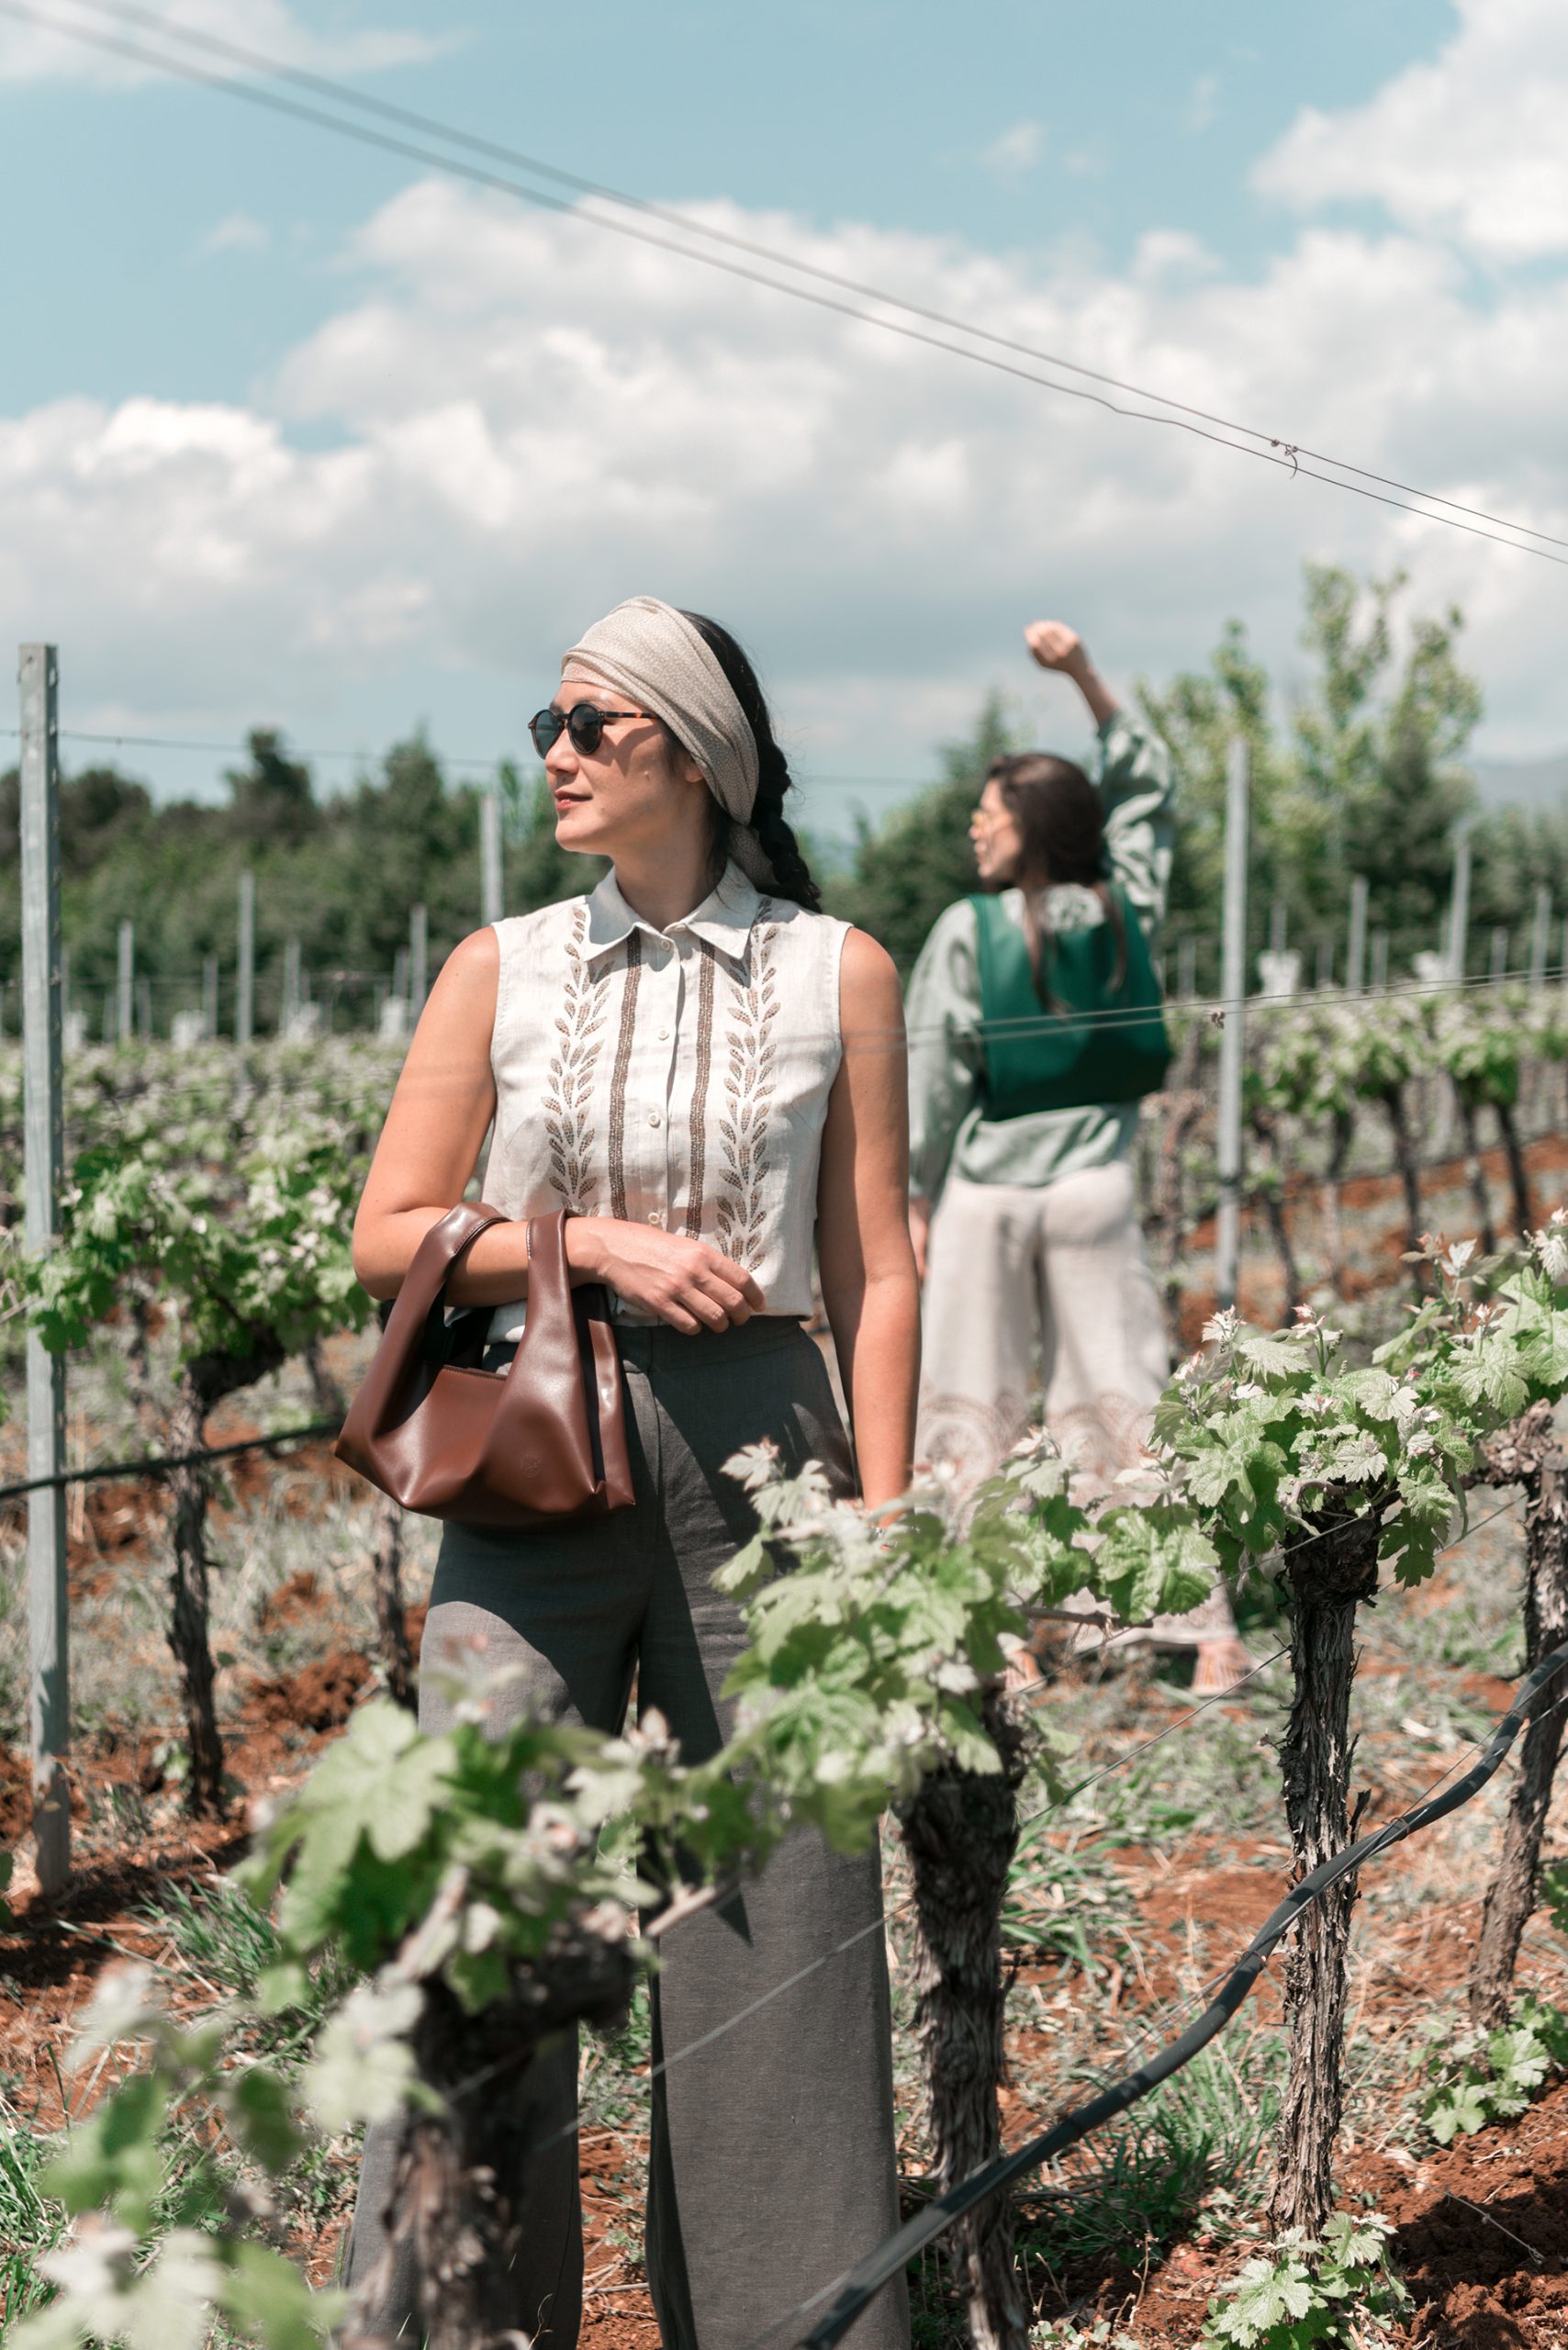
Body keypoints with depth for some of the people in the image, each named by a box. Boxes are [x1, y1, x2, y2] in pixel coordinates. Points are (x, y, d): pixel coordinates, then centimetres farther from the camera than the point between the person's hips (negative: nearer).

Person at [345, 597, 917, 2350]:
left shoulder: (836, 974, 4)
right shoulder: (500, 970, 6)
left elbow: (873, 1271, 4)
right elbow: (389, 1237, 5)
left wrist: (882, 1515, -2)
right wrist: (595, 1242, -9)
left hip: (758, 1446, -1)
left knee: (776, 1907, 5)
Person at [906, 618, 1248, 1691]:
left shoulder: (967, 930, -7)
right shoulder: (1125, 909, 2)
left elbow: (933, 1071, -6)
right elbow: (1148, 788, 18)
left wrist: (914, 1197, 3)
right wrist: (1088, 678, 17)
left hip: (985, 1193, -3)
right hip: (1094, 1188, 3)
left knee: (974, 1412, 7)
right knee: (1125, 1401, 7)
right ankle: (1207, 1623, 7)